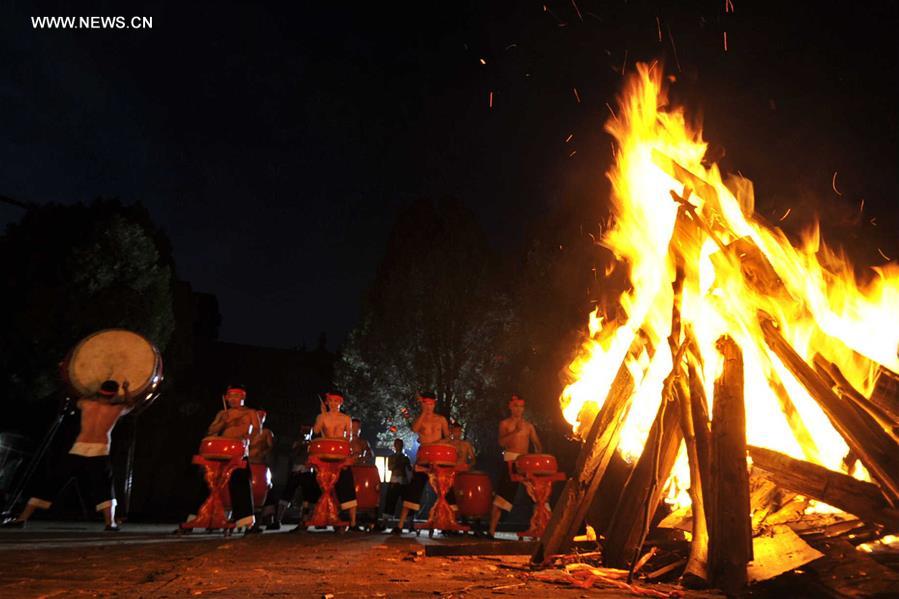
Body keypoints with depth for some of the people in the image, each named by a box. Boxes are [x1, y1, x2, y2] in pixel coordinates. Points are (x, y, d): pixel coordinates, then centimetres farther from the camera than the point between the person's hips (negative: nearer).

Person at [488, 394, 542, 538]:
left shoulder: (528, 426, 14)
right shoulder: (505, 423, 5)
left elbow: (537, 443, 11)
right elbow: (502, 442, -9)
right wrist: (516, 431, -17)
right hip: (510, 460, -4)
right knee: (502, 495, -6)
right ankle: (492, 529, -2)